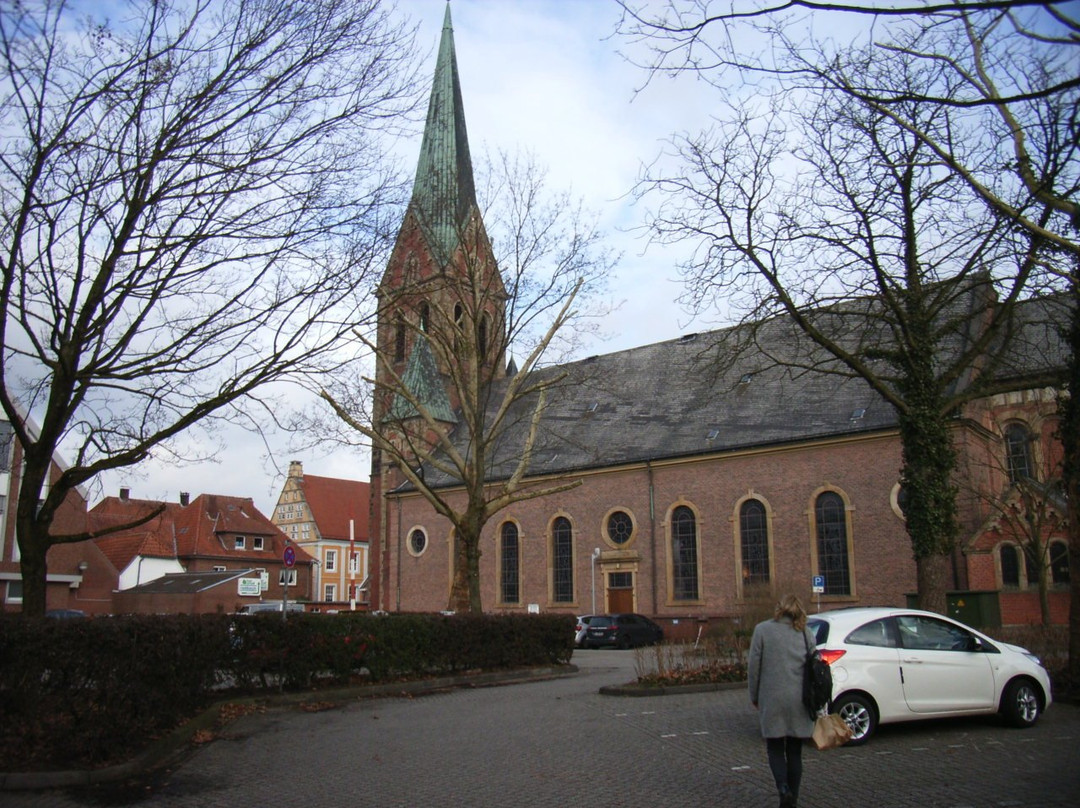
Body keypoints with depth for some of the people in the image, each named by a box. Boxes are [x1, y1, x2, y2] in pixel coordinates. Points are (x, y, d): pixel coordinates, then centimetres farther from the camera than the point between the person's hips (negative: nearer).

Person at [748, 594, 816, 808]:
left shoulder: (762, 629, -3)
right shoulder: (806, 633, 5)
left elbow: (753, 666, -2)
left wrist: (754, 696, 8)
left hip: (773, 698, -3)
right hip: (800, 700, 3)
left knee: (775, 748, 9)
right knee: (794, 751, 13)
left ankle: (783, 789, -12)